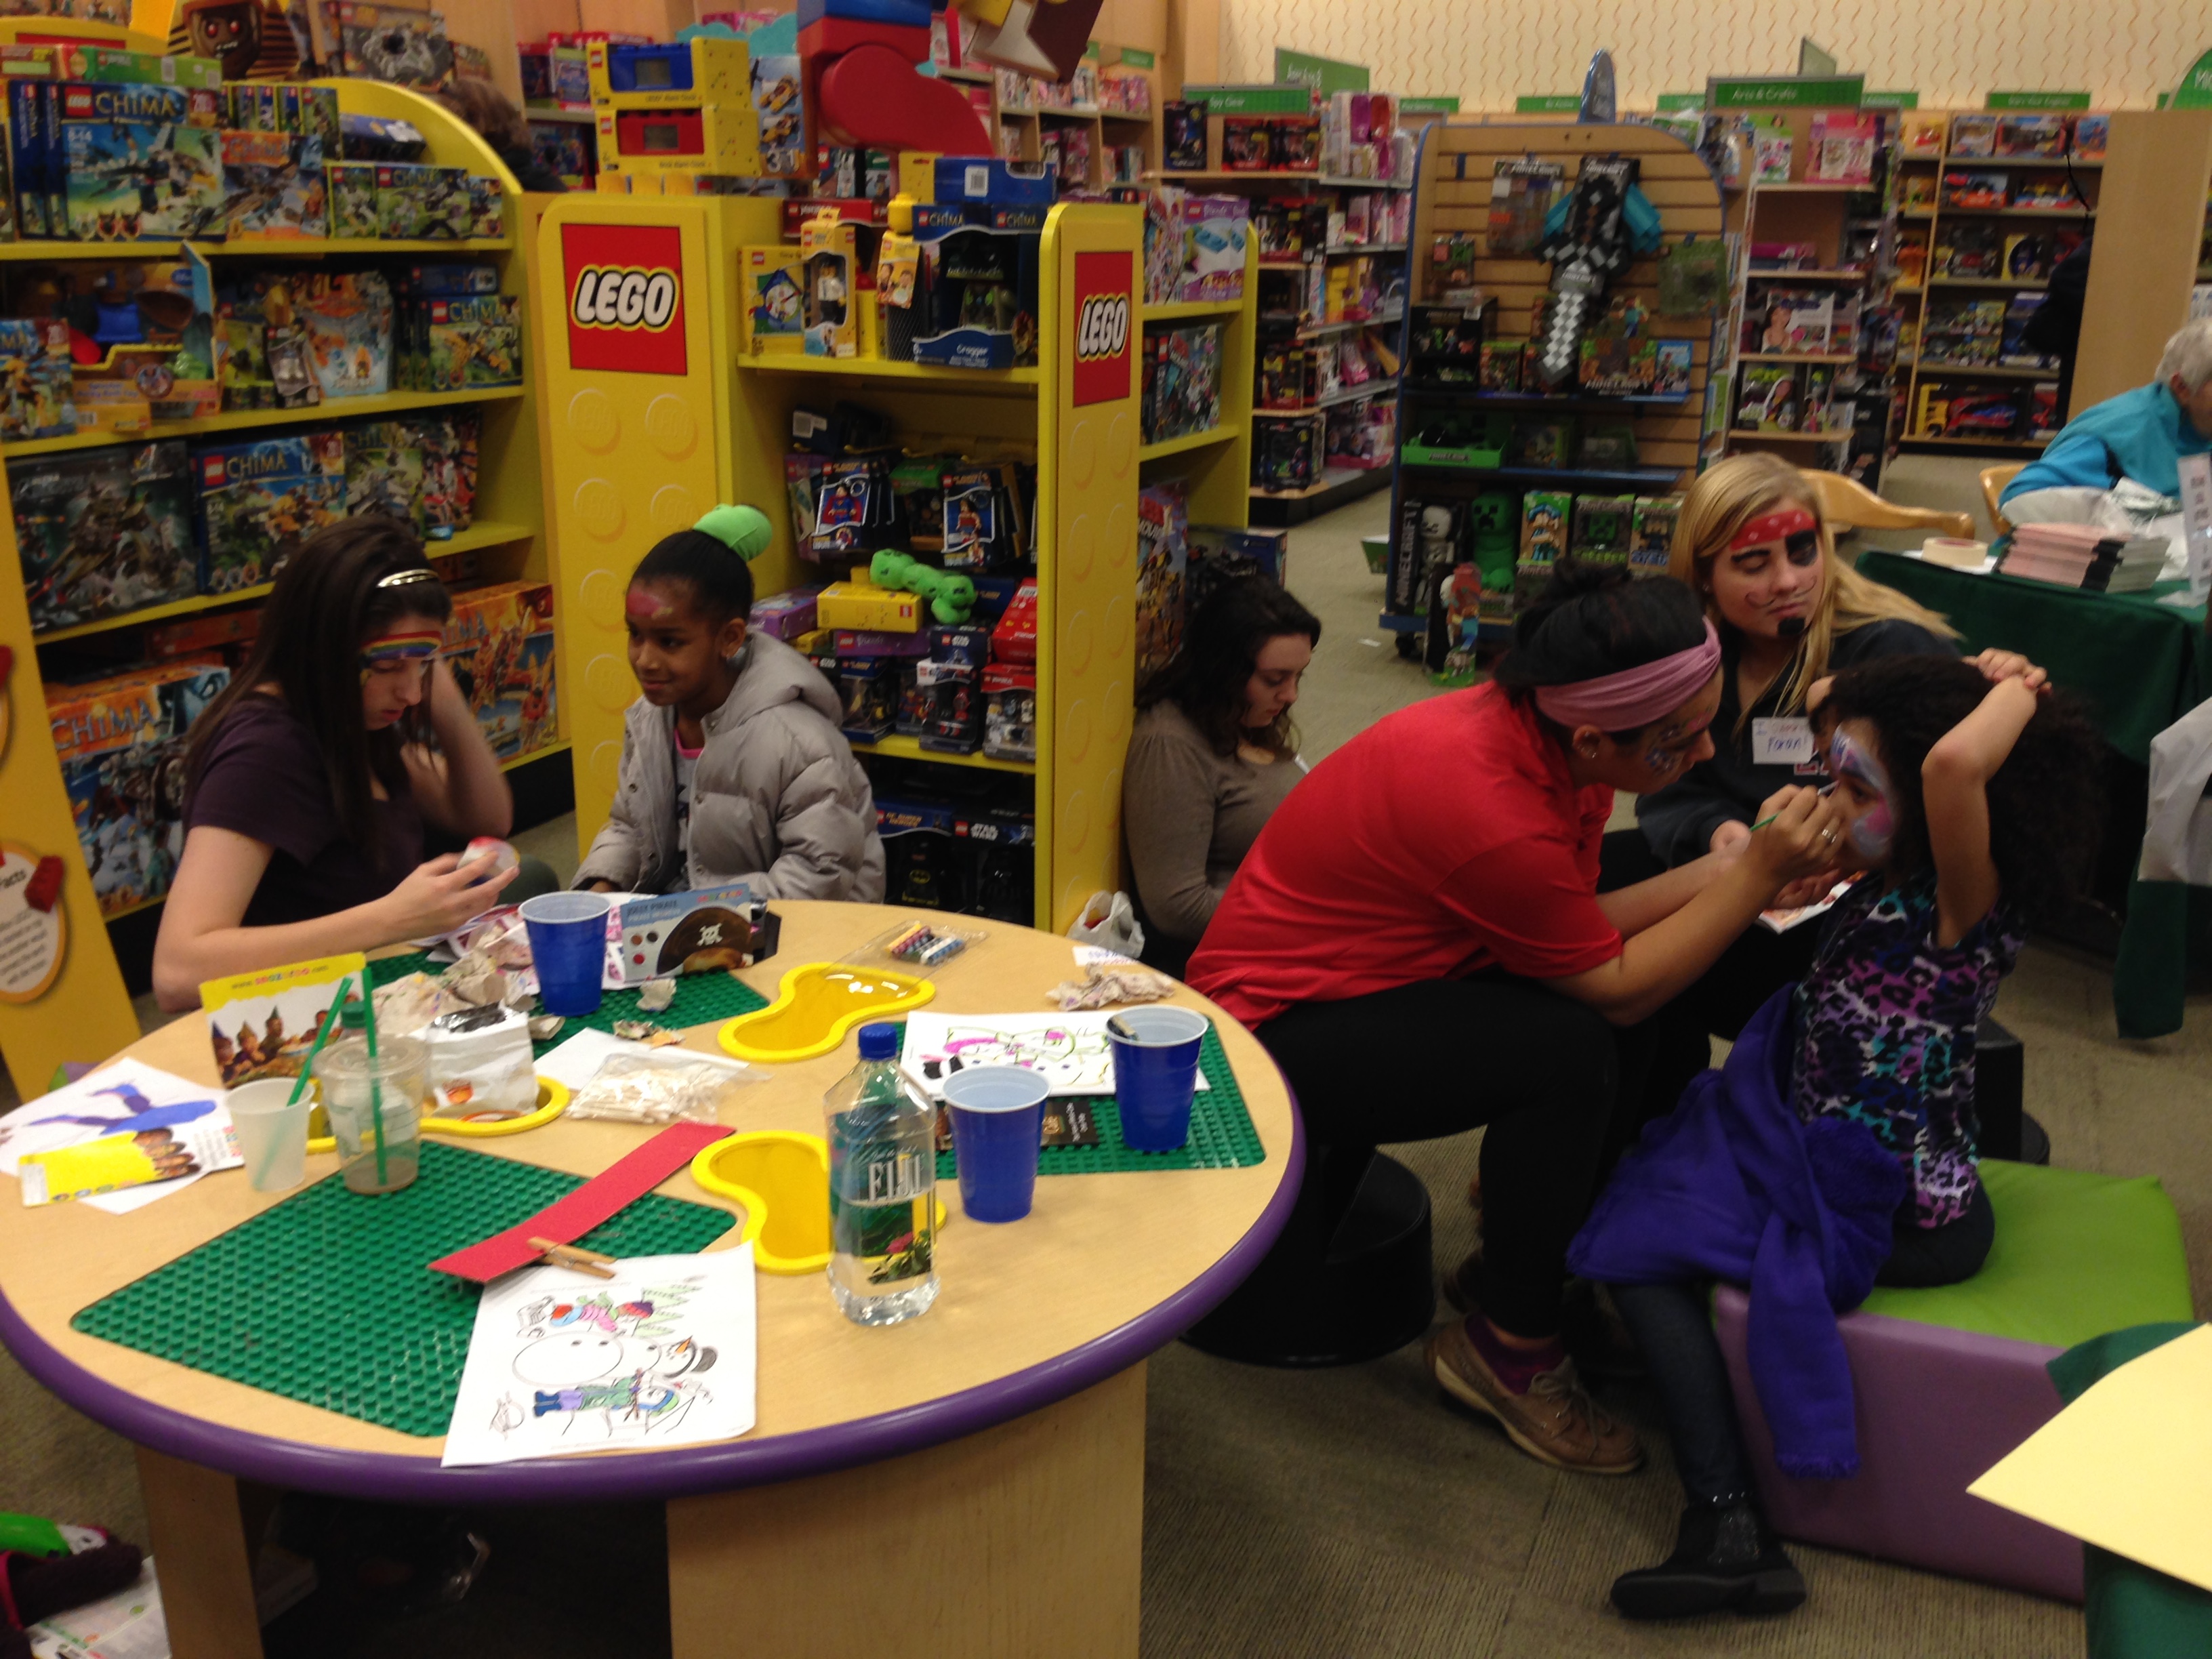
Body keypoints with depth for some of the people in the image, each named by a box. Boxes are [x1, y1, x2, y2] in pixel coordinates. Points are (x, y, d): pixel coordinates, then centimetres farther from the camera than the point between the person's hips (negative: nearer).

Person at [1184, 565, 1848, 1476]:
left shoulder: (1540, 733, -7)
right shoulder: (1490, 806, -33)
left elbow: (1581, 927, -2)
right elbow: (1616, 985, -20)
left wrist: (1734, 867, -9)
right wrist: (1758, 874, -19)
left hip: (1357, 973, 9)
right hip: (1272, 1028, -9)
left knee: (1638, 1039, -3)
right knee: (1572, 1049, -26)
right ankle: (1512, 1348, -6)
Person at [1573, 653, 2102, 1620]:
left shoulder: (1966, 901, -23)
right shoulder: (1886, 880, 3)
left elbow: (1952, 763, -44)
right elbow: (1830, 710, 21)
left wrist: (2016, 693, -27)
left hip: (1899, 1210, -10)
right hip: (1825, 1147, 10)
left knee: (1643, 1237, -12)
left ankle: (1728, 1526, -14)